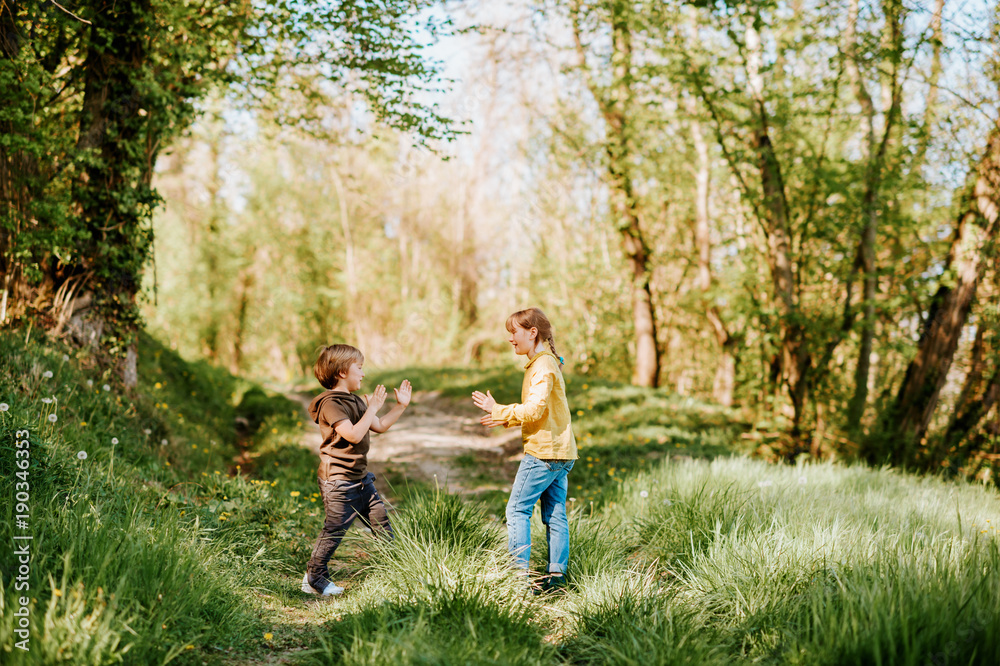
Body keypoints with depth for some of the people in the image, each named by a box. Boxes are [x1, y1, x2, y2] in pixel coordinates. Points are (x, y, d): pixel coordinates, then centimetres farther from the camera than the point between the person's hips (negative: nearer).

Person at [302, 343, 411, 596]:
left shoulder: (355, 401, 14)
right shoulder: (330, 404, -18)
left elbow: (379, 426, 21)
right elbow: (353, 435, -28)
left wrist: (400, 406, 14)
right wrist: (373, 408, -22)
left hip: (360, 478, 9)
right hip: (338, 482, -9)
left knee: (381, 521, 12)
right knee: (334, 530, -3)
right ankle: (313, 579, 9)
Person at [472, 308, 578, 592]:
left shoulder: (543, 366, -13)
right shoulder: (544, 363, 17)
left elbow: (533, 410, -21)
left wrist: (498, 411, -11)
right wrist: (505, 420, 16)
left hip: (543, 452, -10)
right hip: (560, 451, 10)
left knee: (517, 510, -5)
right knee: (555, 515, 9)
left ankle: (520, 571, -5)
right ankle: (557, 575, 11)